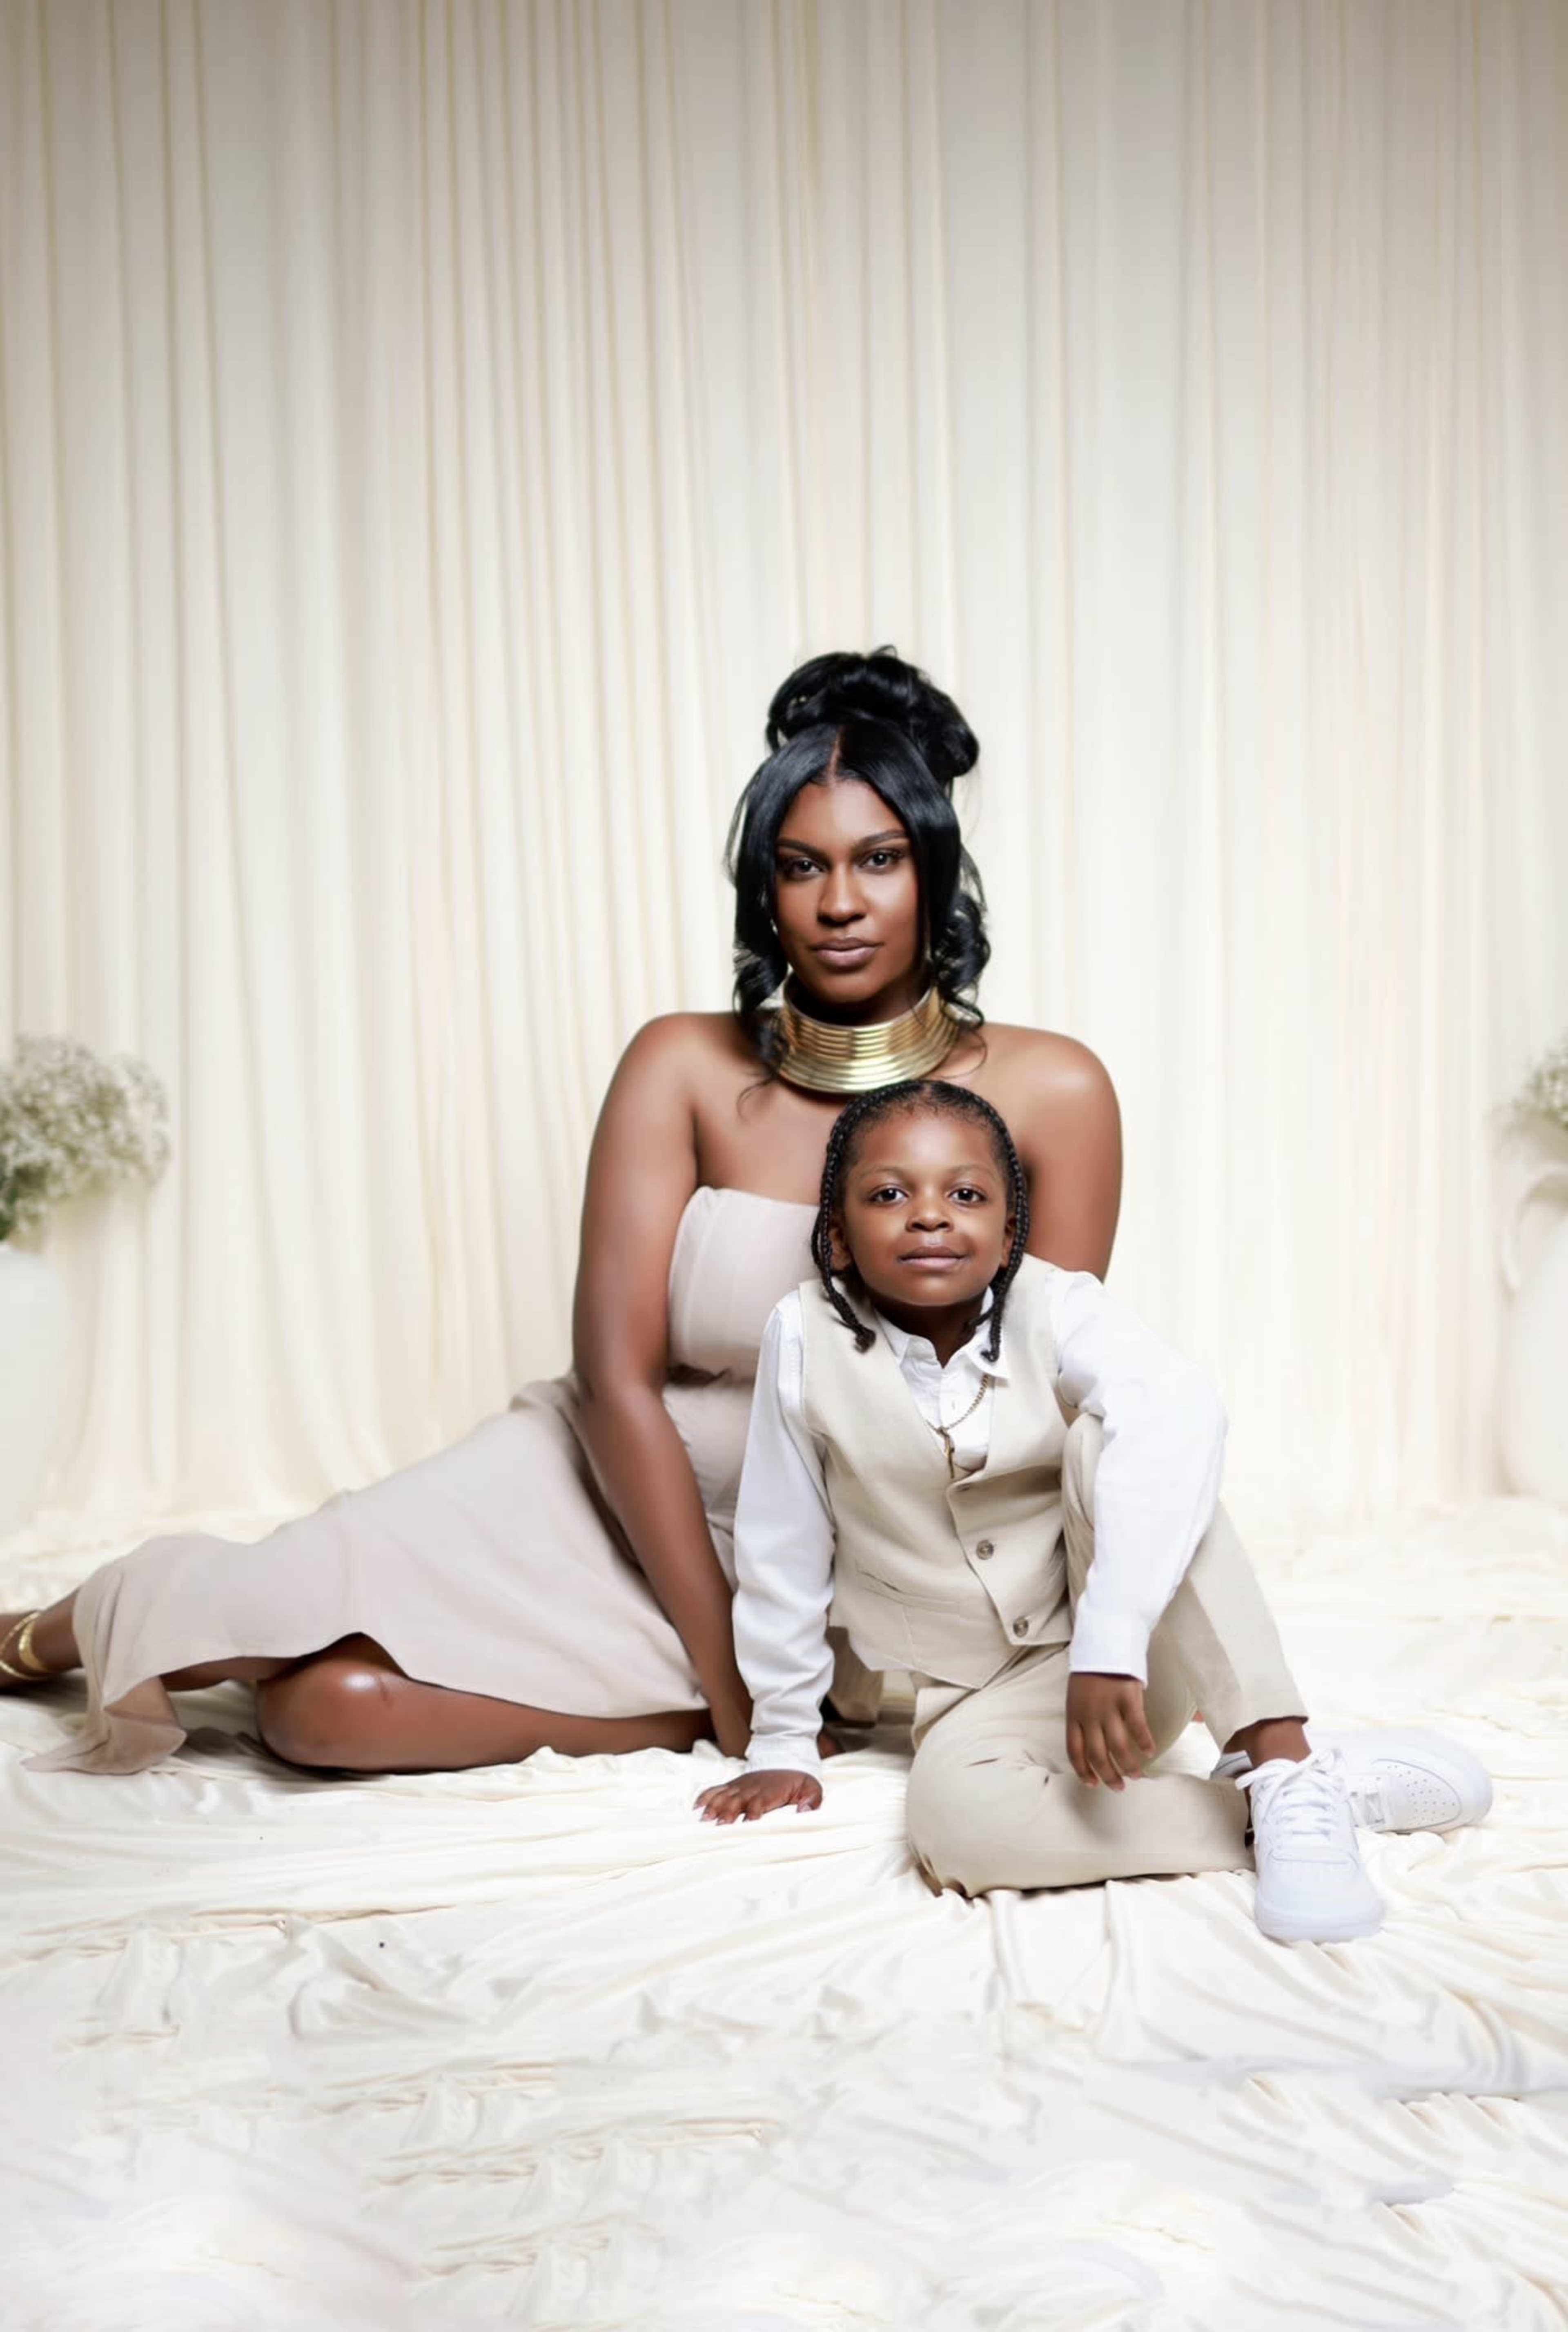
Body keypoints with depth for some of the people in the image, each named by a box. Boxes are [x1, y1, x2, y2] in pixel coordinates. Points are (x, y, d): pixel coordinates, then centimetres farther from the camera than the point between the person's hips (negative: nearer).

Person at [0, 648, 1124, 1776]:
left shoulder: (1048, 1093, -8)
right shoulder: (684, 1068, -7)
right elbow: (617, 1376, -11)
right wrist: (725, 1668, -14)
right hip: (622, 1497, 1)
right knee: (323, 1695, -24)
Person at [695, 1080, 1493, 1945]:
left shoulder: (1055, 1307, -17)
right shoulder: (806, 1338, -14)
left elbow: (1177, 1412, -38)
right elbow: (781, 1550, -4)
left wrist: (1110, 1640, -50)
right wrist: (783, 1743, 3)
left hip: (1142, 1654, -1)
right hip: (983, 1699, 1)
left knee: (1106, 1436, -28)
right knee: (955, 1823, -33)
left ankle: (1283, 1765, -29)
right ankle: (1348, 1782, -23)